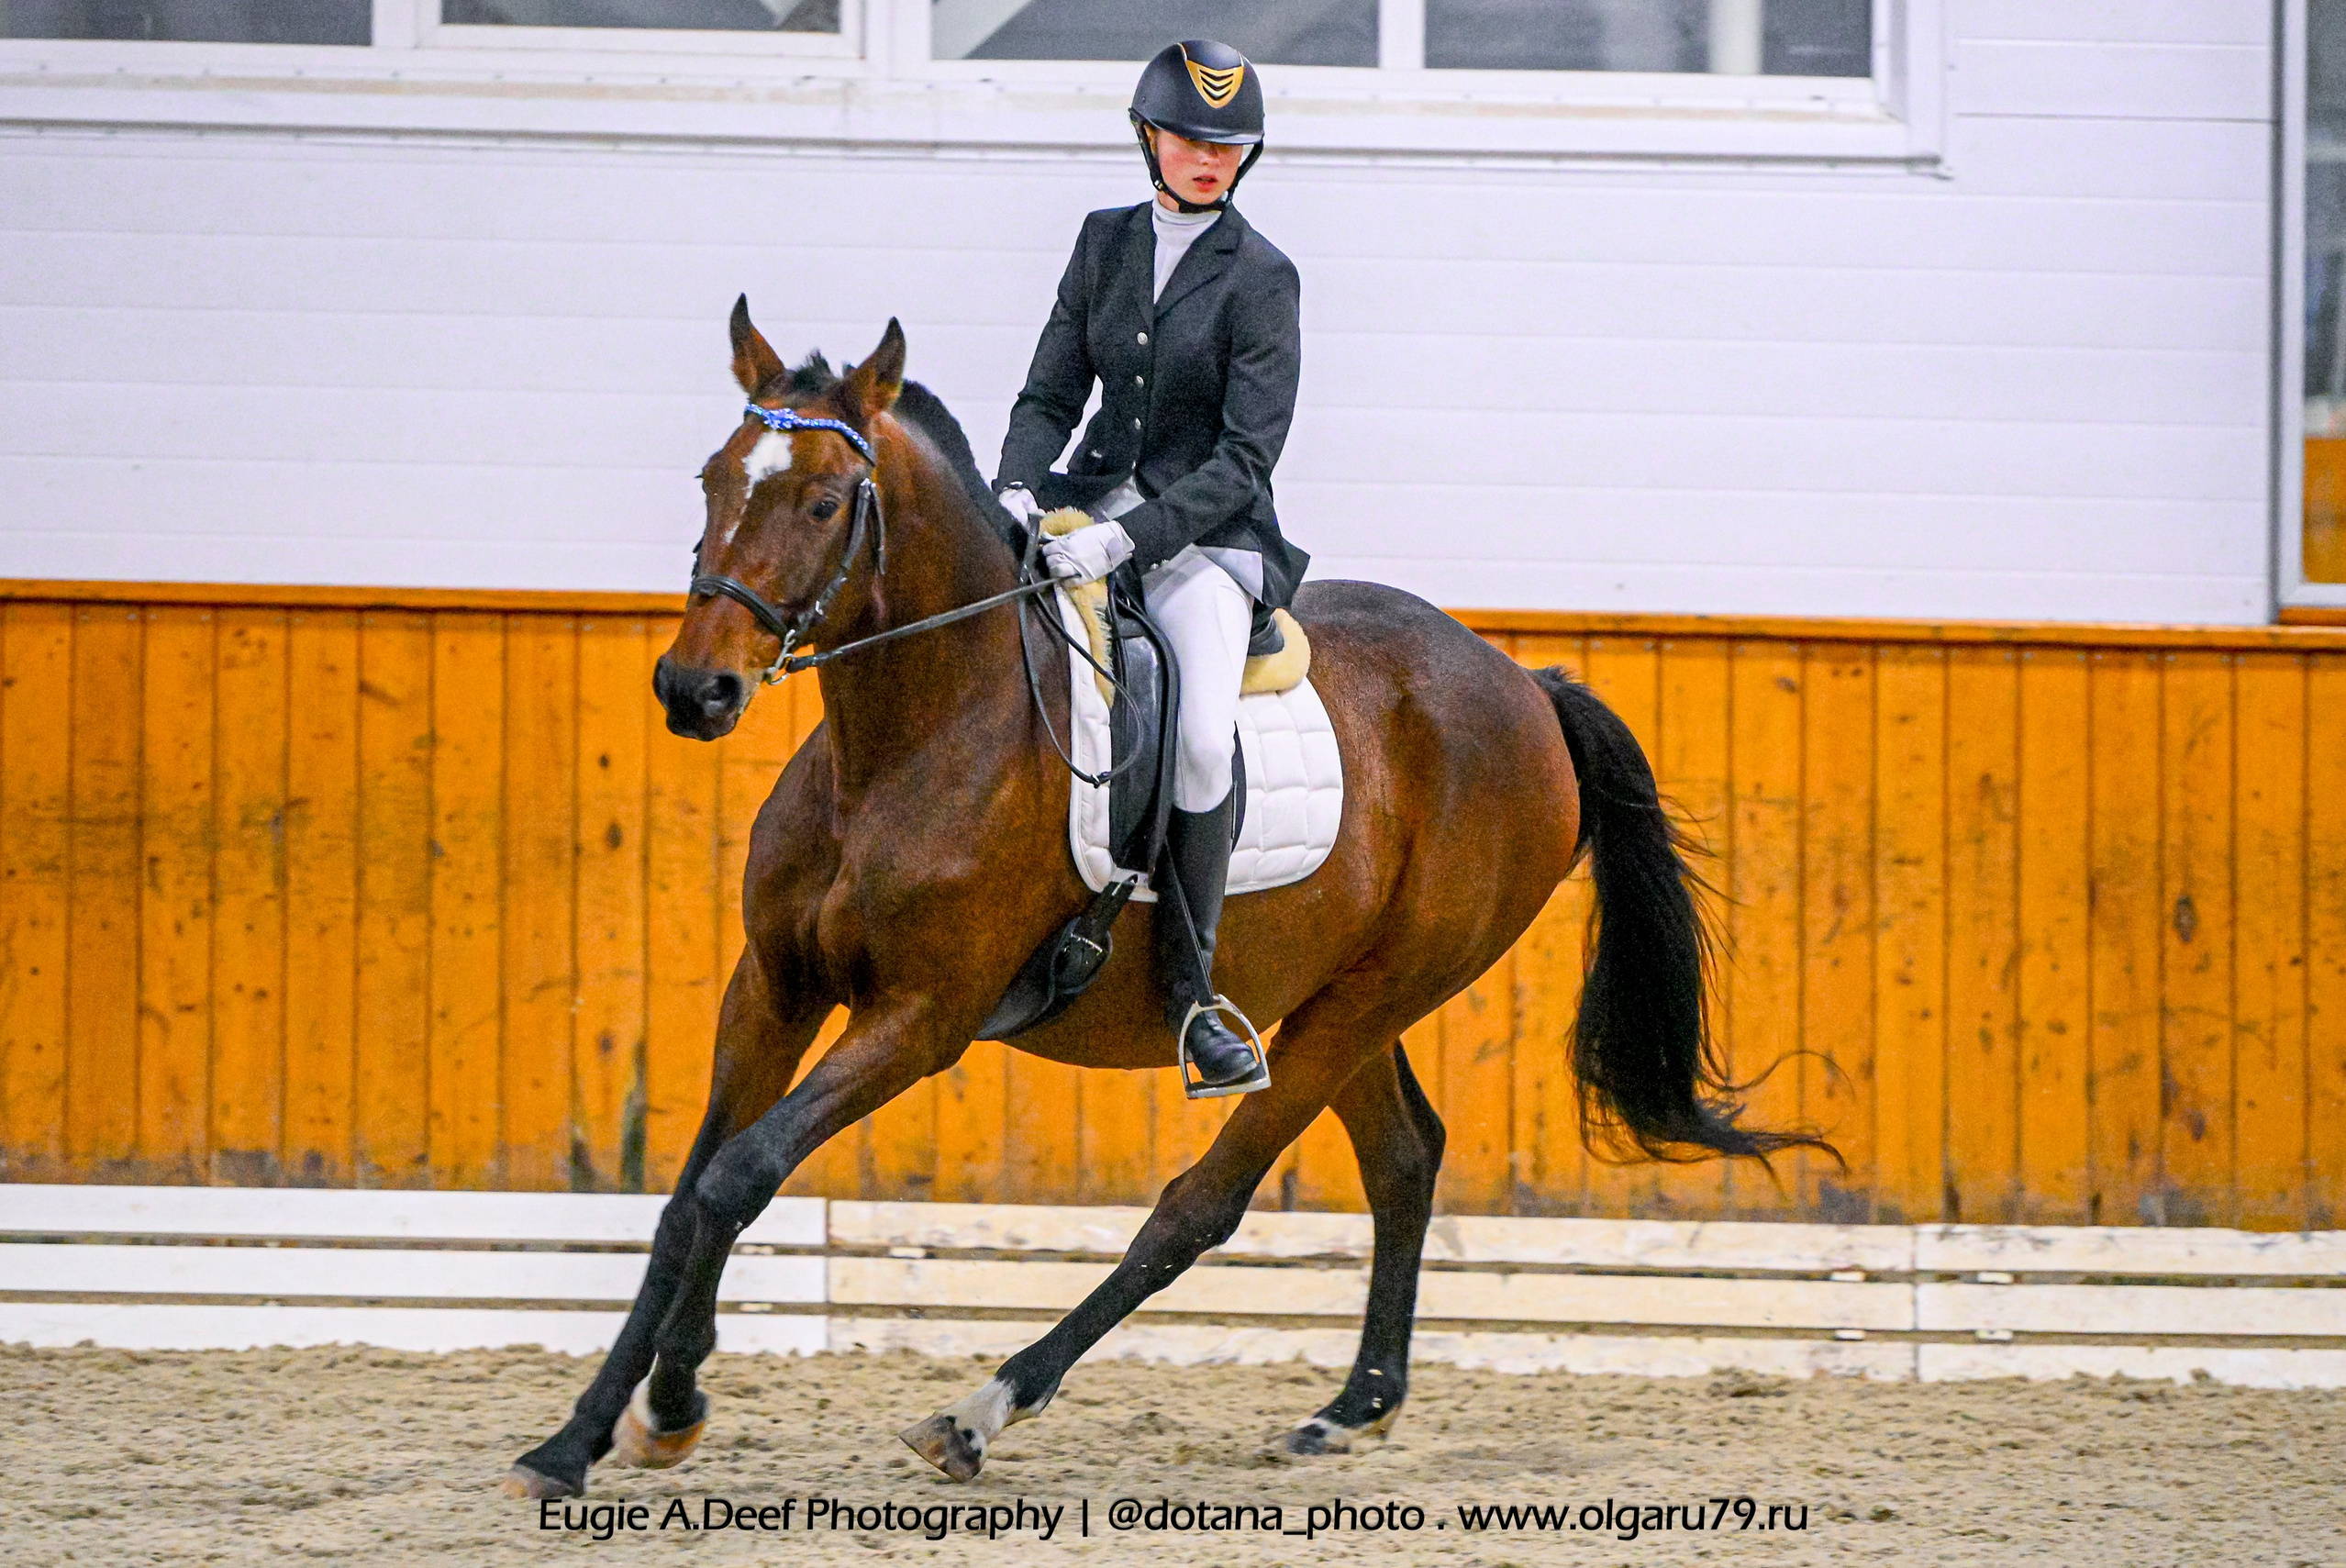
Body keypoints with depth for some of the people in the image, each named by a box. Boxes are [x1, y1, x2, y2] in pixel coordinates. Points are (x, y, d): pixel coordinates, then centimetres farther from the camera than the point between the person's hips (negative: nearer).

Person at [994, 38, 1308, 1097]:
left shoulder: (1261, 279, -5)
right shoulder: (1107, 243, 9)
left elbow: (1244, 459, -11)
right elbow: (1050, 394, 11)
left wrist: (1127, 539, -23)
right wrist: (1018, 489, -11)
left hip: (1208, 531, -5)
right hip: (1096, 496, 5)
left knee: (1204, 738, -28)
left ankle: (1189, 996, -18)